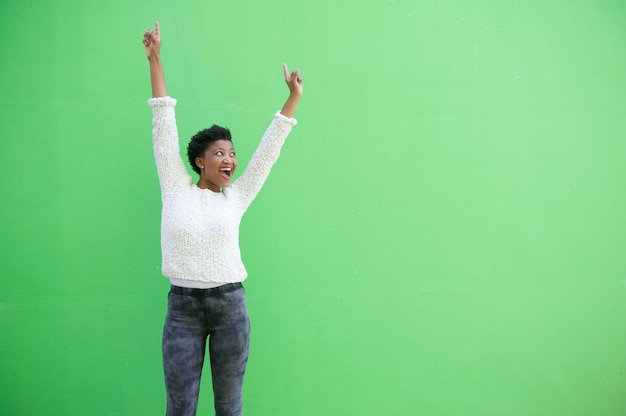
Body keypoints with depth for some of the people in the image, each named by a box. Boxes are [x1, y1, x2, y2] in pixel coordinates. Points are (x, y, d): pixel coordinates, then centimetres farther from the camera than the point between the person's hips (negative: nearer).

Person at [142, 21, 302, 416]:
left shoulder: (236, 197, 5)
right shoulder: (176, 189, 2)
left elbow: (269, 148, 8)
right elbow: (164, 126, 1)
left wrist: (294, 97, 8)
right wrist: (155, 60, 3)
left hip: (231, 304, 1)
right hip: (182, 306, -1)